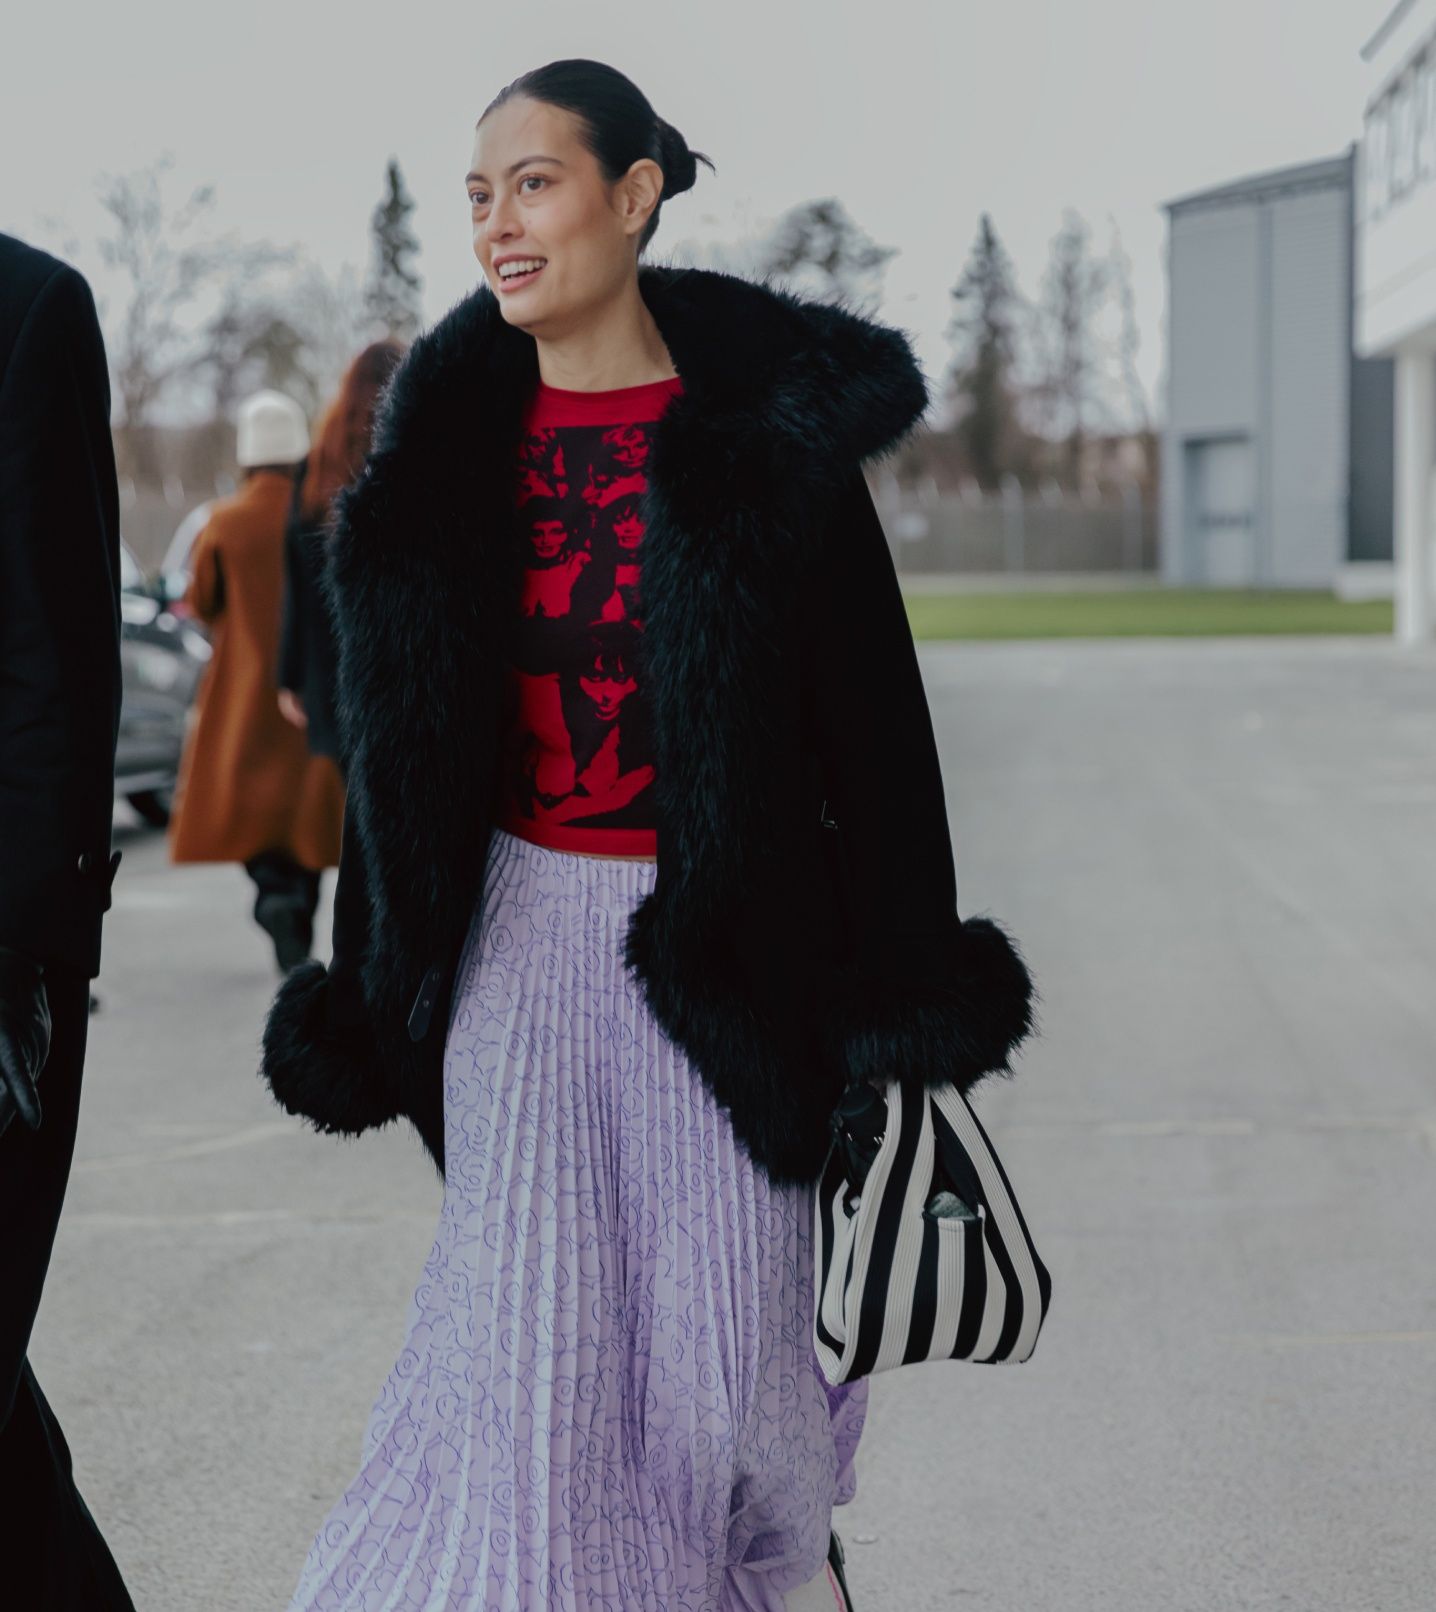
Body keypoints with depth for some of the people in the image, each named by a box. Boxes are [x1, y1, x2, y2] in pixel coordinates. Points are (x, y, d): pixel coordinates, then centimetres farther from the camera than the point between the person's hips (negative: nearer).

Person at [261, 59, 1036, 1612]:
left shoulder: (766, 430, -6)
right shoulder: (455, 435, 5)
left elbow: (876, 720, -5)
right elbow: (404, 742, 11)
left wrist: (909, 1002, -7)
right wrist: (372, 990, 12)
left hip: (719, 948, -3)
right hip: (519, 937, 3)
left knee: (727, 1336, 2)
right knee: (535, 1331, 1)